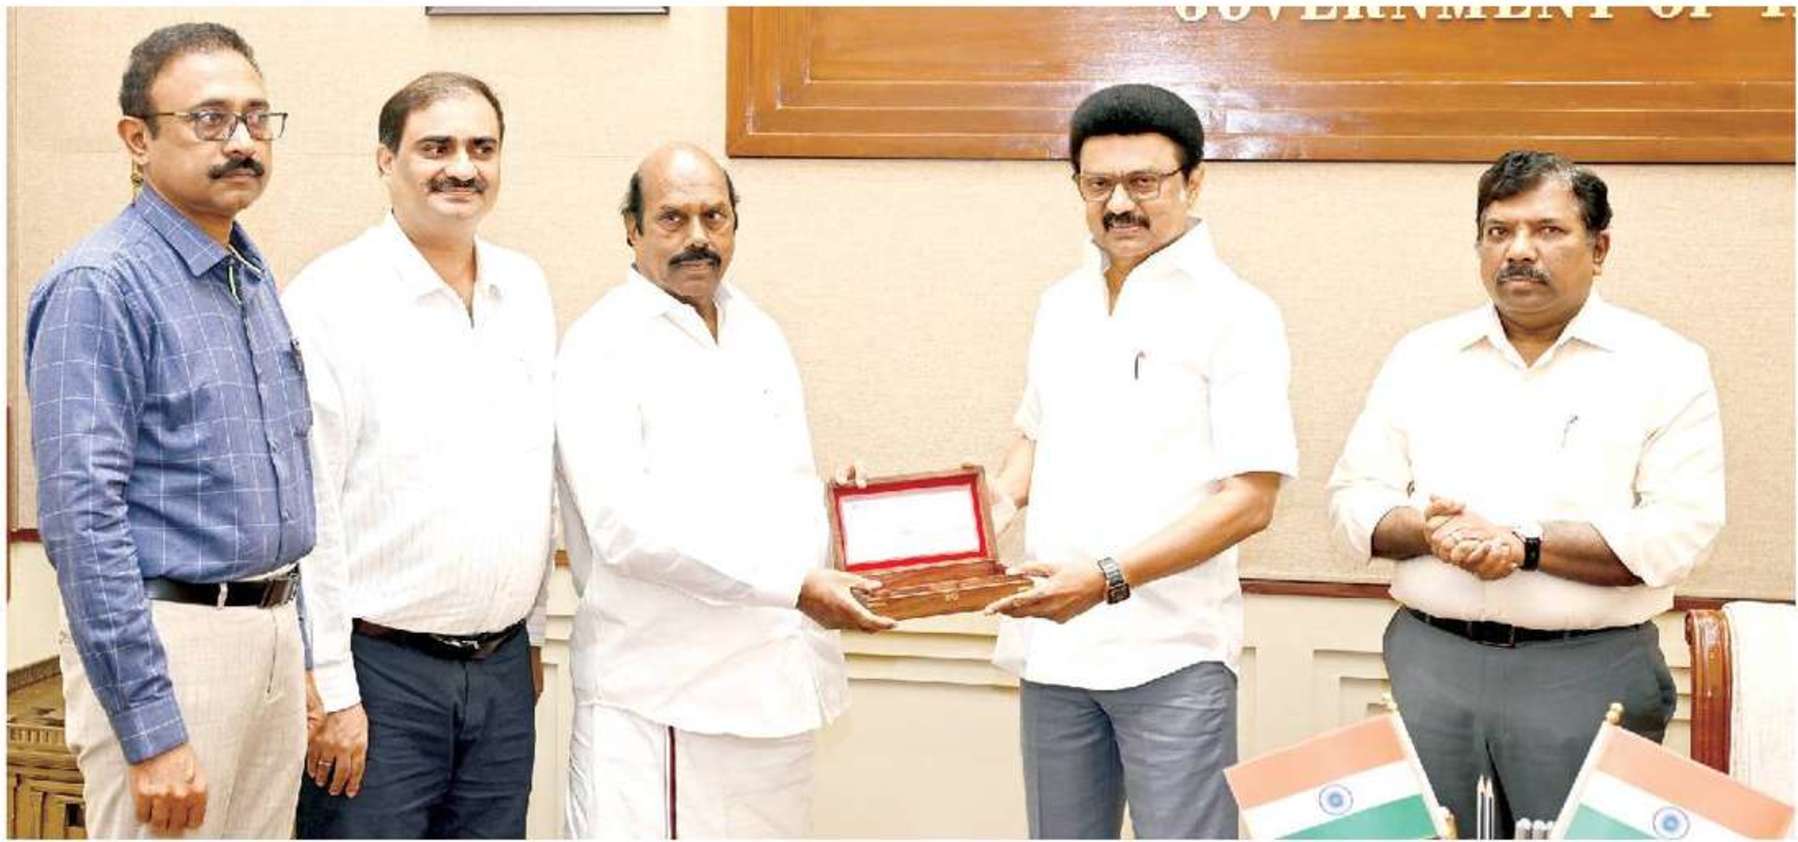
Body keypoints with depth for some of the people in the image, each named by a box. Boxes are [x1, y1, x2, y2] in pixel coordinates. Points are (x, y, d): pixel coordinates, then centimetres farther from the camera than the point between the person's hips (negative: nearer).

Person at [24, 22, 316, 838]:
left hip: (275, 640, 8)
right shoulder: (99, 286, -13)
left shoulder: (257, 279, 12)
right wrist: (151, 734, -21)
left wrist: (299, 658, 17)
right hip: (169, 645, -8)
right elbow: (83, 516, -19)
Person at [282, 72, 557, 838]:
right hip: (378, 667, -6)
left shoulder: (526, 290, 10)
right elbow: (303, 510, -12)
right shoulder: (331, 300, -9)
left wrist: (532, 637, 16)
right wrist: (331, 691, -13)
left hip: (503, 669, 6)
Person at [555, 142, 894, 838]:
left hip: (778, 687, 6)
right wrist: (793, 584, -21)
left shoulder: (760, 334, 15)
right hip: (659, 696, -6)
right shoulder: (603, 347, -8)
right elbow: (627, 526, -19)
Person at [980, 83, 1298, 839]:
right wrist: (998, 504, 3)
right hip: (1052, 642, 6)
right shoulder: (1061, 304, 12)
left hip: (1171, 653, -5)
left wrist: (1108, 577, -21)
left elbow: (1248, 500, -13)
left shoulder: (1235, 313, -7)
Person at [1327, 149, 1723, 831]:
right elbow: (1353, 499, 7)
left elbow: (1680, 532, -10)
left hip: (1591, 673, -2)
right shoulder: (1422, 357, 10)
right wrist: (1427, 530, -14)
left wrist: (1524, 545, -18)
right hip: (1429, 660, 3)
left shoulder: (1663, 366, 0)